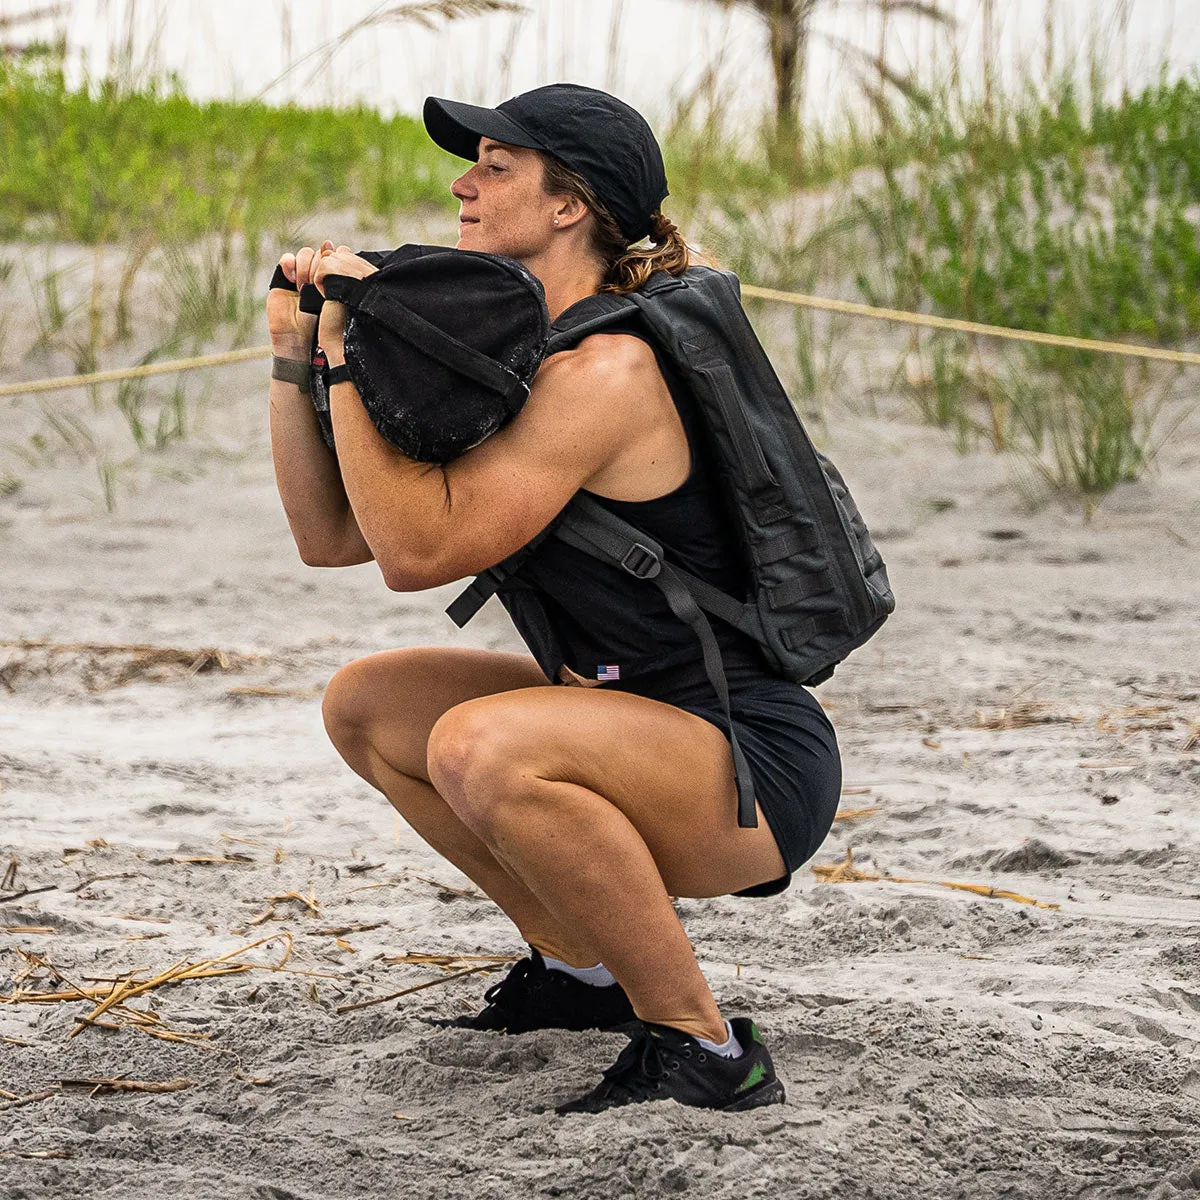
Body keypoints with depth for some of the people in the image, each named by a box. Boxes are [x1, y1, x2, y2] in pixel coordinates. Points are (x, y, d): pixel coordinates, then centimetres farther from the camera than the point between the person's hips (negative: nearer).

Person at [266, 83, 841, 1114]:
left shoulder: (606, 370, -20)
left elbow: (419, 547, -27)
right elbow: (329, 535, 12)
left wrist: (349, 350, -19)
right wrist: (295, 354, 3)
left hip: (755, 764, -10)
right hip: (642, 725, 10)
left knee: (482, 745, -35)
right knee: (365, 704, 16)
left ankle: (703, 1046, -20)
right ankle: (582, 966, 22)